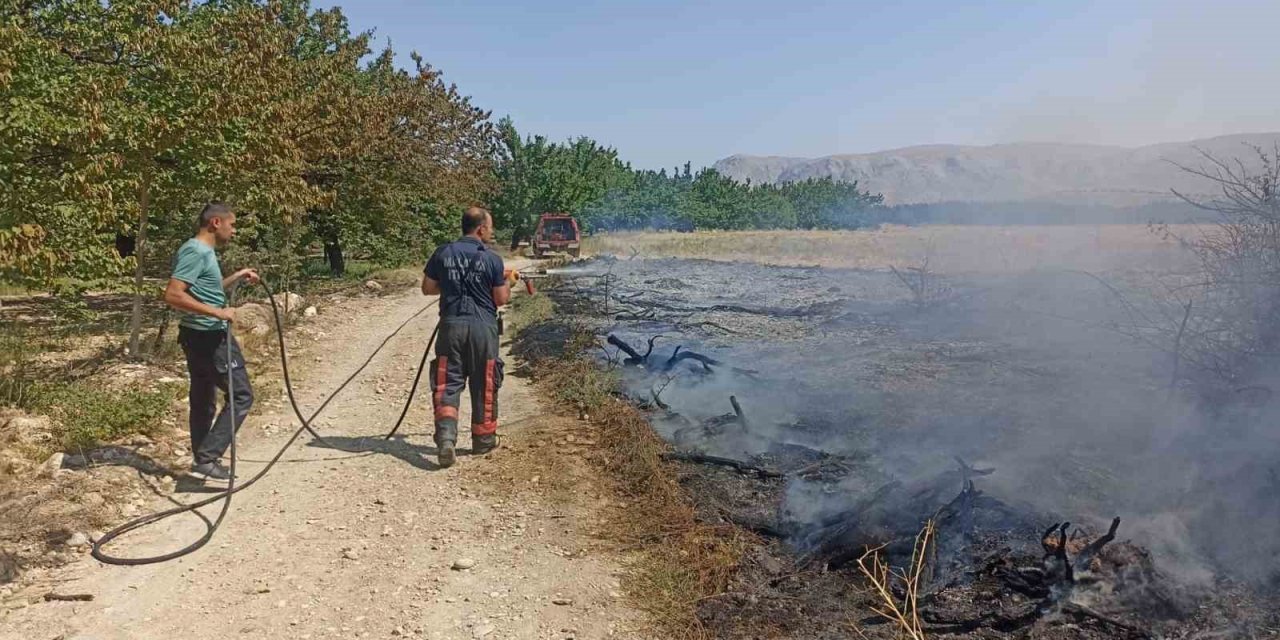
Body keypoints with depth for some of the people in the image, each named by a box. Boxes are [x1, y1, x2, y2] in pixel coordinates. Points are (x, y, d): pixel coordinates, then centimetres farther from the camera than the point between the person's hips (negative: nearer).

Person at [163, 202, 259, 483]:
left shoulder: (201, 251, 15)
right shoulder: (196, 251, -17)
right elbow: (173, 295, -26)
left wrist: (236, 278, 20)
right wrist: (217, 312, -26)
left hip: (201, 336, 11)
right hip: (209, 336, -11)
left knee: (203, 401, 16)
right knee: (241, 396, -6)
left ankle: (203, 460, 25)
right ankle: (206, 459, -7)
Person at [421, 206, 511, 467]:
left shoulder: (442, 254, 3)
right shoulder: (492, 259, -5)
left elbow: (428, 288, 10)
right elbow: (501, 299, -2)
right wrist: (506, 282, 16)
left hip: (451, 325, 2)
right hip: (482, 327, -2)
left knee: (447, 385, 4)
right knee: (484, 386, 11)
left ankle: (445, 436, -14)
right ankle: (483, 440, 22)